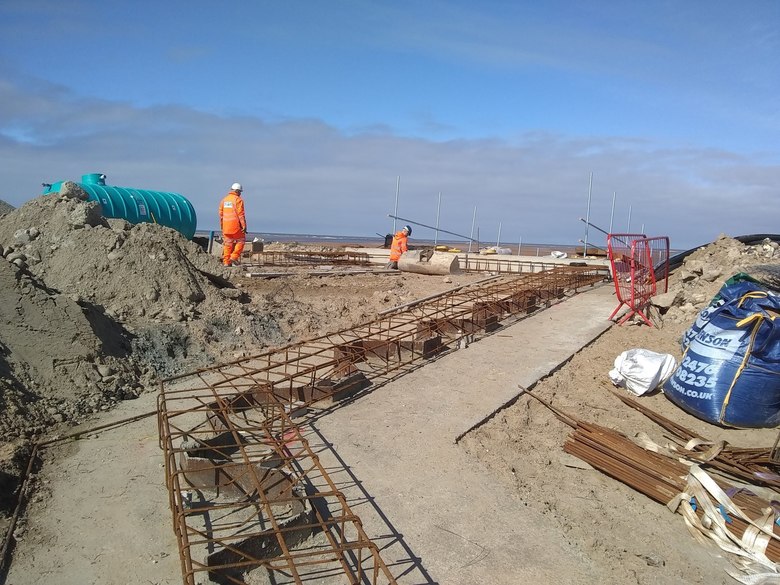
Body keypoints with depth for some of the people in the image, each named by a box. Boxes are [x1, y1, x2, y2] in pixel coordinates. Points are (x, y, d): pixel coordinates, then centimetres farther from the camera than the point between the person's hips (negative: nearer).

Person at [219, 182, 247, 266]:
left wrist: (222, 226, 23)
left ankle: (226, 261, 7)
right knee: (240, 241, 7)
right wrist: (244, 226, -13)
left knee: (227, 243, 9)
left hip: (226, 227, 6)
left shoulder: (224, 199, 13)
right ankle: (234, 257, -4)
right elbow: (241, 214, -13)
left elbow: (221, 214, 16)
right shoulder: (238, 200, -8)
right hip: (236, 226, -6)